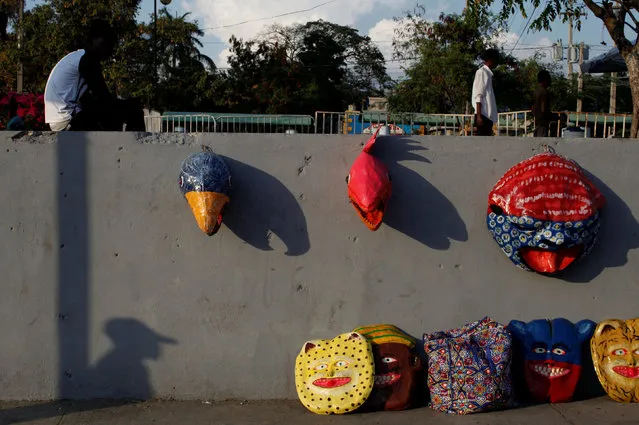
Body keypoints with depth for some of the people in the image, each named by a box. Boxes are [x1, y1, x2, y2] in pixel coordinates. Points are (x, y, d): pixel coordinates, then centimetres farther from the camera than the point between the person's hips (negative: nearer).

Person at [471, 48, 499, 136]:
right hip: (483, 114, -9)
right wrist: (479, 115, -20)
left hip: (488, 115, 9)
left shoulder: (488, 73, 21)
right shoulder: (481, 72, -6)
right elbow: (478, 96, -13)